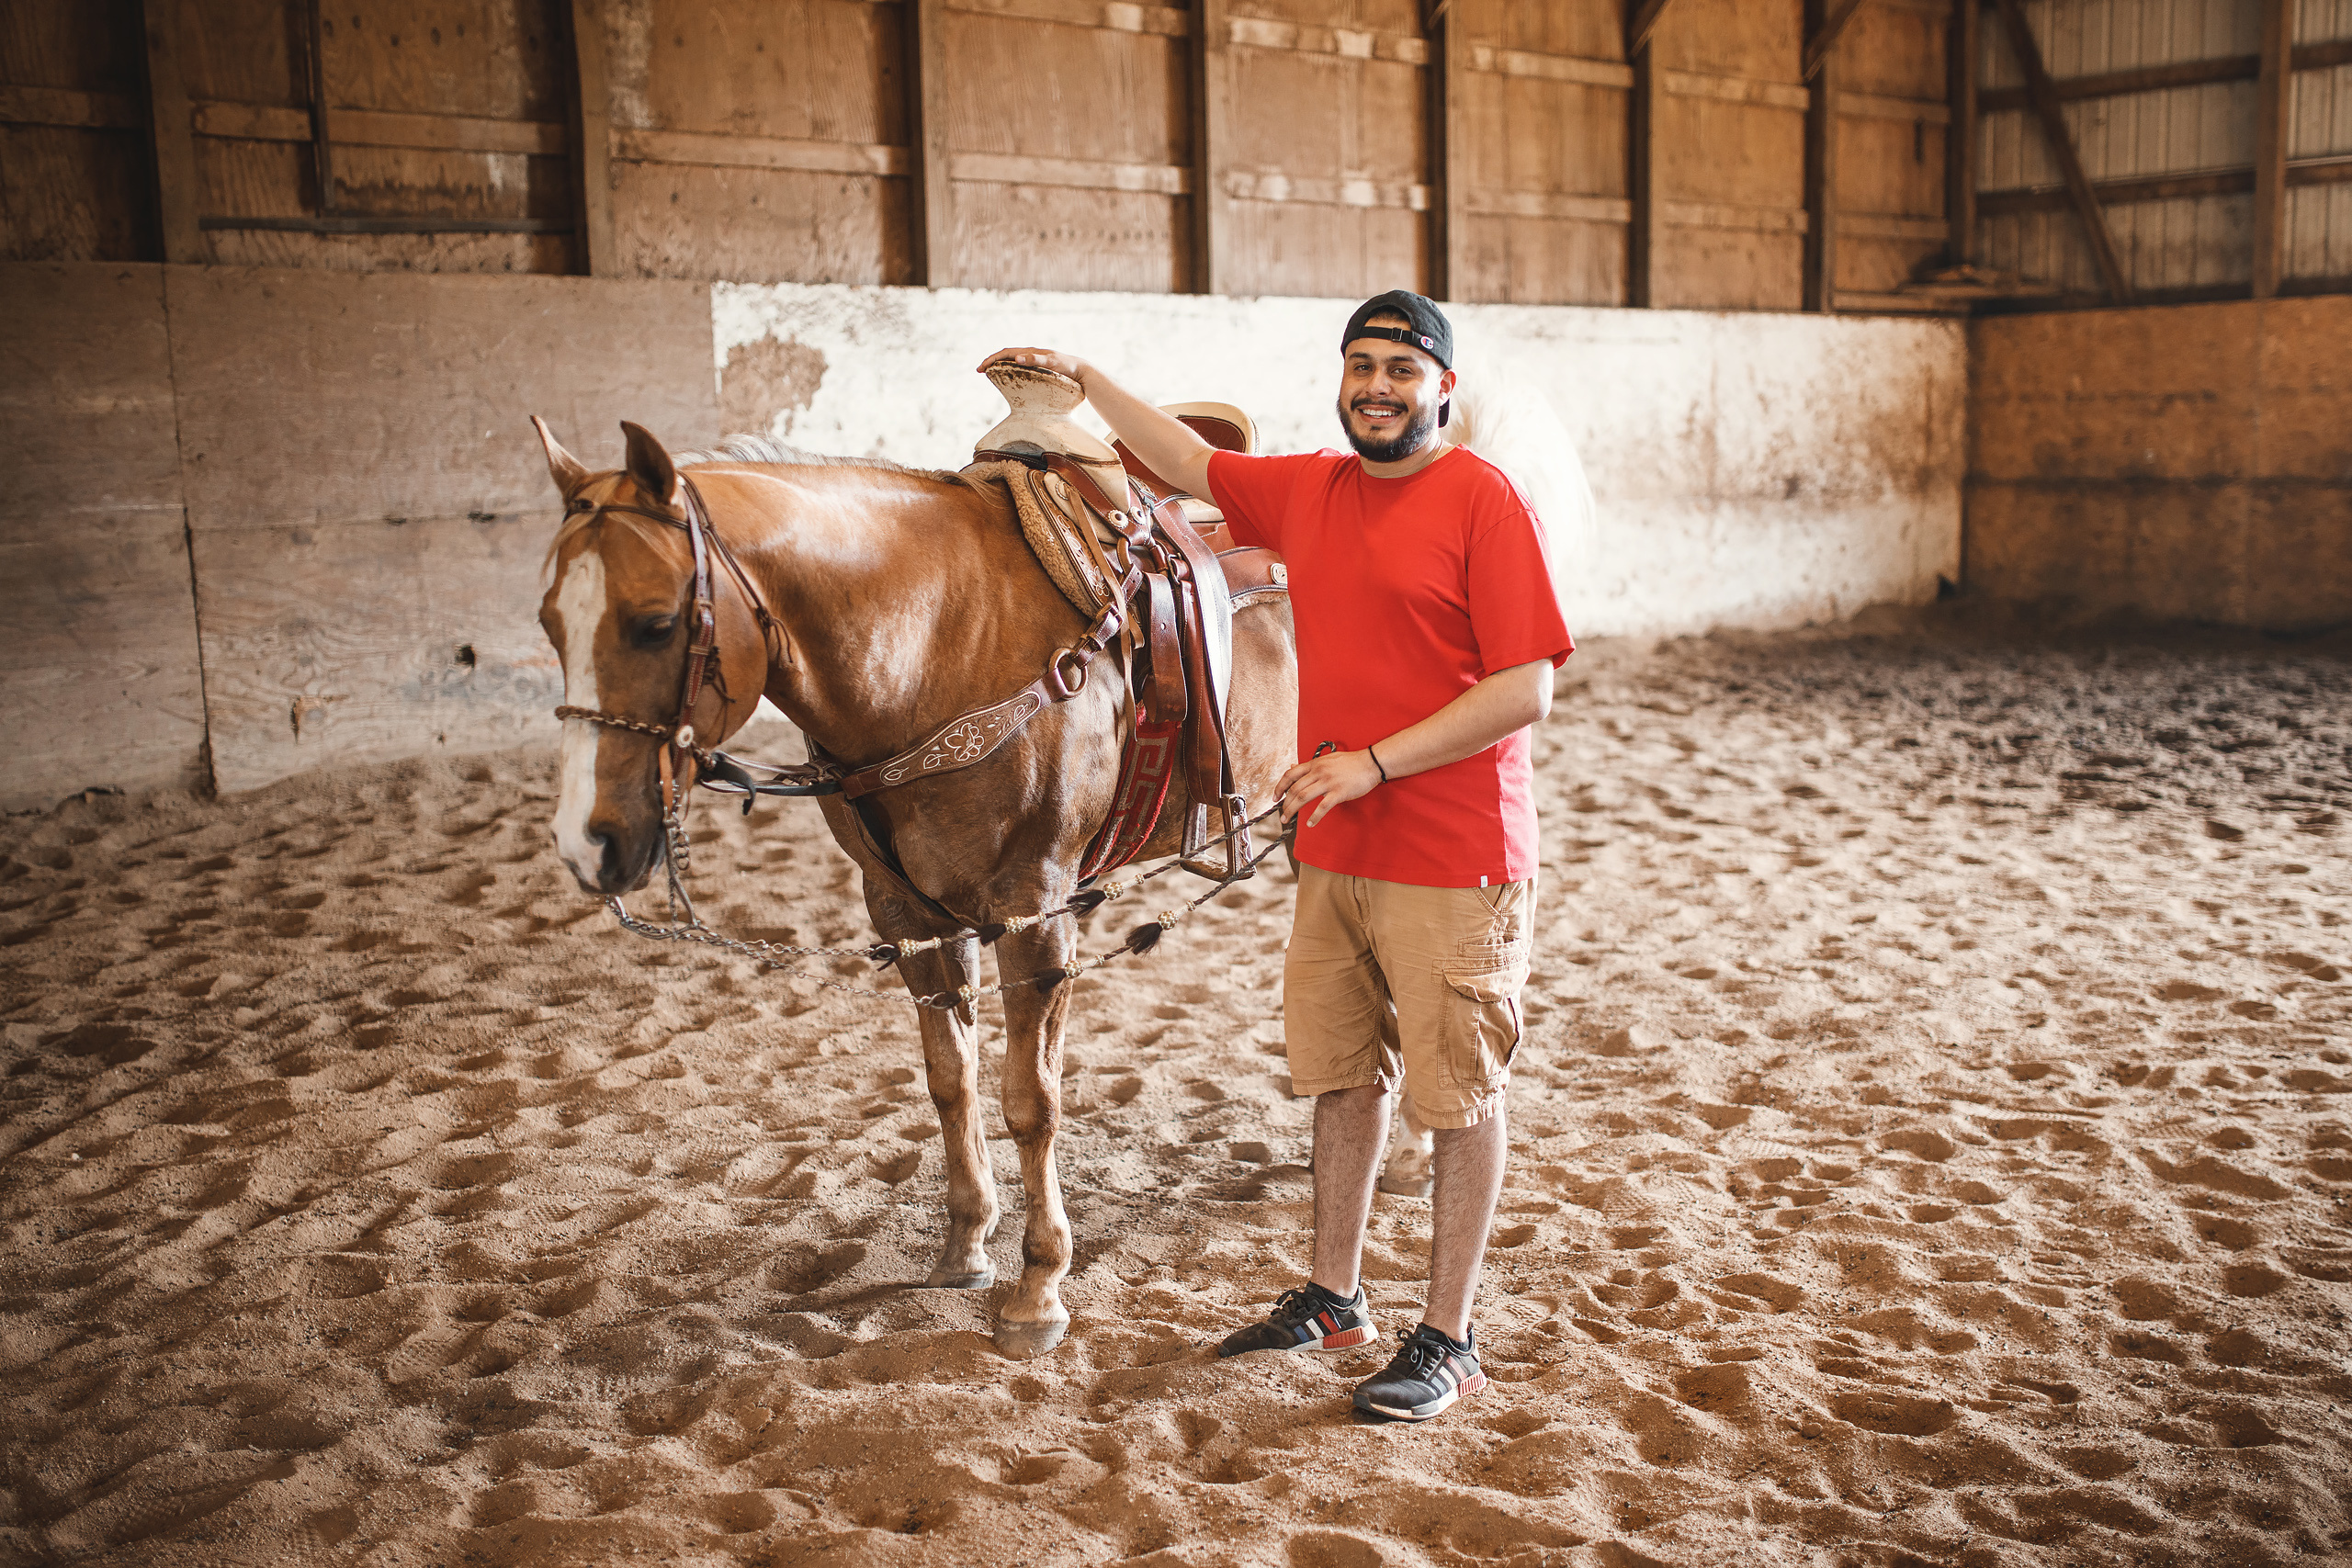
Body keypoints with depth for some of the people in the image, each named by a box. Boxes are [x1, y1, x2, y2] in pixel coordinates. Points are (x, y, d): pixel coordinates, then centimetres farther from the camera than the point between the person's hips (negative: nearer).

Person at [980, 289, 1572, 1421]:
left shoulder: (1484, 501, -11)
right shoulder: (1307, 490, 10)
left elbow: (1527, 691, -17)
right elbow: (1188, 462, 26)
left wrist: (1374, 762, -20)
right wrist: (1082, 379, 25)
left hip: (1454, 863, -7)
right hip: (1333, 858, 7)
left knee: (1460, 1096, 3)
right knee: (1341, 1077, 17)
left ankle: (1448, 1338, 16)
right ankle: (1333, 1298, 33)